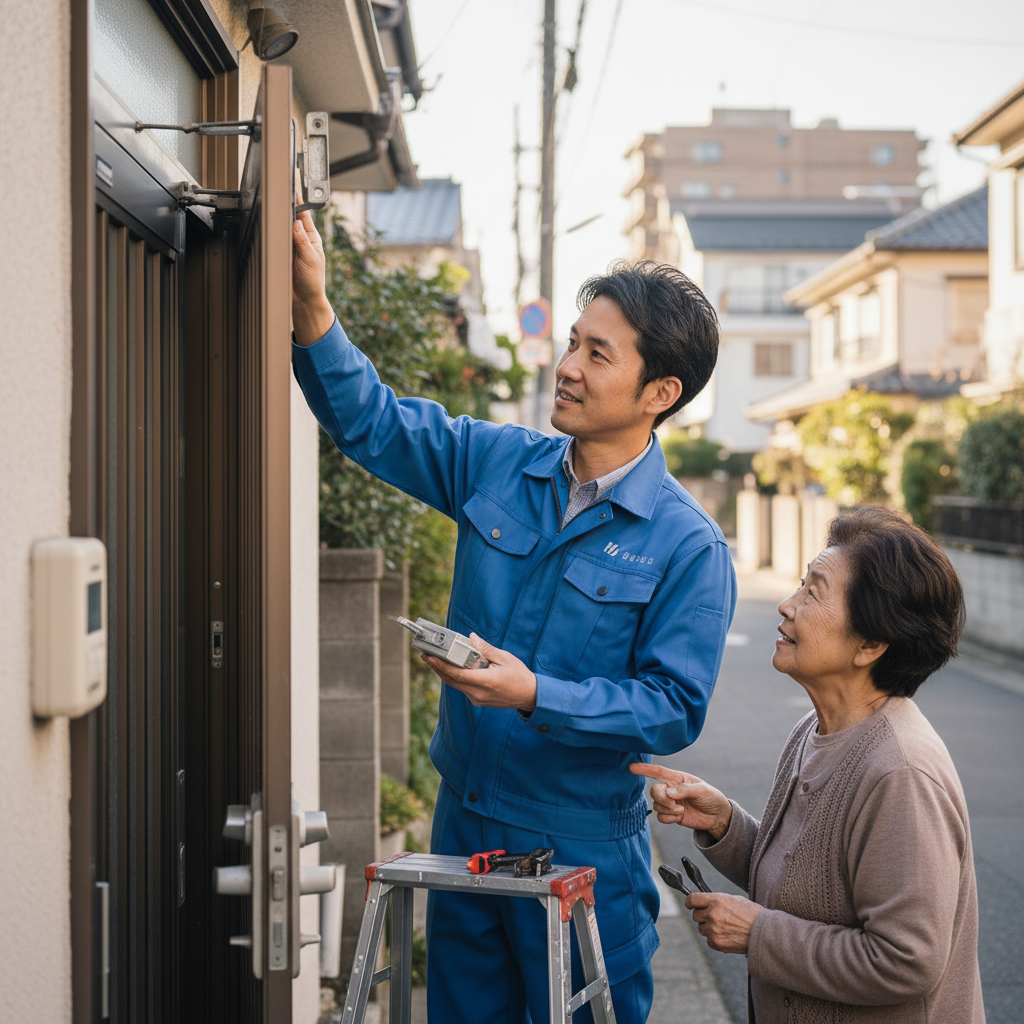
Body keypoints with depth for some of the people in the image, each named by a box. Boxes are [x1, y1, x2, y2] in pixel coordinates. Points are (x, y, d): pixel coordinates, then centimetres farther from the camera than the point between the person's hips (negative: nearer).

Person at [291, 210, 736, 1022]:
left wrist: (537, 697, -29)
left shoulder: (687, 546, -15)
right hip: (463, 827, 5)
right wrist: (312, 305, -14)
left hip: (582, 852, -5)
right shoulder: (496, 464, -1)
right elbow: (370, 421, 1)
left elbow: (675, 708, -17)